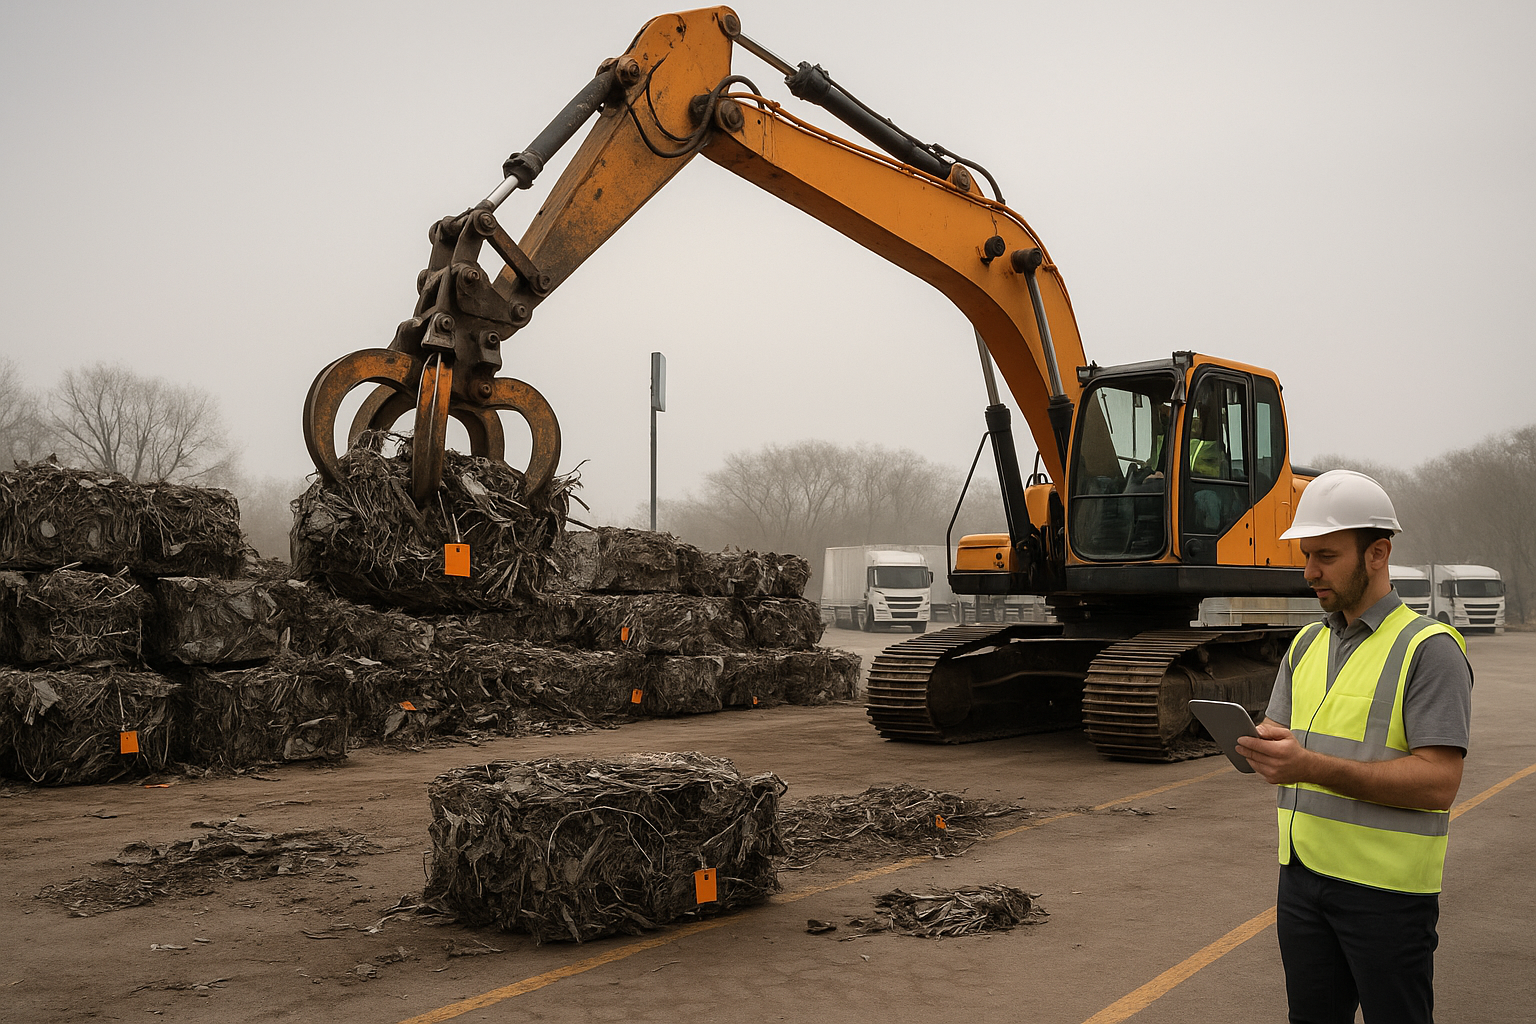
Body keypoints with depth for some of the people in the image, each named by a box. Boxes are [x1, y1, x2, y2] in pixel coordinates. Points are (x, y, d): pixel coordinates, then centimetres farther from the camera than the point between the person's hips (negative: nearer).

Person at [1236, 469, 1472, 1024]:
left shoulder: (1429, 648, -11)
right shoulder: (1308, 645, 12)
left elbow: (1439, 782, -19)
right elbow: (1276, 729, 13)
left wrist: (1313, 766, -27)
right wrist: (1261, 745, -13)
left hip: (1387, 889, -6)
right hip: (1303, 875, 7)